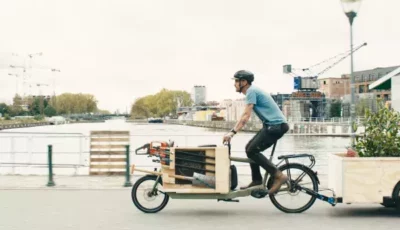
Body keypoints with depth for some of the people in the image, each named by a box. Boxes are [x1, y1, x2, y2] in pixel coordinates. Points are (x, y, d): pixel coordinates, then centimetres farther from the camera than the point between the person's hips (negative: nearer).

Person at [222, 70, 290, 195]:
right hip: (273, 125, 10)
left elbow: (246, 116, -20)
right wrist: (232, 130, 19)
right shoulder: (253, 91, 18)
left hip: (276, 125, -10)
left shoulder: (252, 91, -12)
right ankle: (256, 180, 17)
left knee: (252, 151, -11)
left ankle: (279, 176, -10)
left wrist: (232, 132, -22)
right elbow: (245, 116, 21)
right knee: (250, 148, 11)